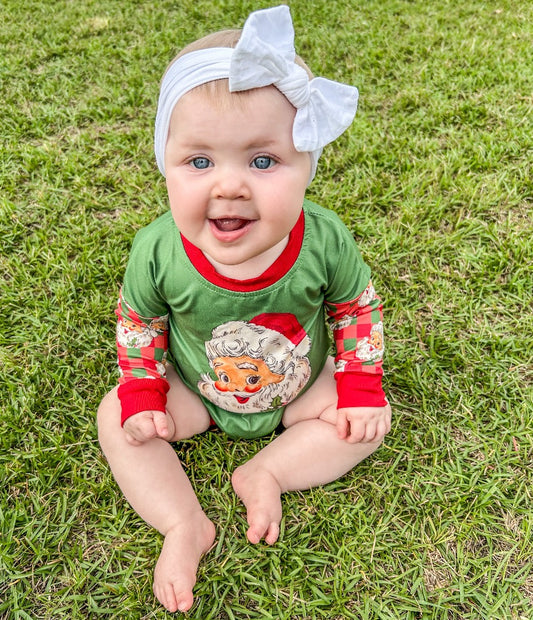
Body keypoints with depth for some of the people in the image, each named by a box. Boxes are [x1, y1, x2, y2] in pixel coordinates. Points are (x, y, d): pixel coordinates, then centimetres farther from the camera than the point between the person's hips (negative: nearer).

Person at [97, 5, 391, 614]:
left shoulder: (326, 242, -30)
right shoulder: (156, 252, -29)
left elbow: (357, 308, -10)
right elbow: (138, 321, -8)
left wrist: (360, 387, -11)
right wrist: (142, 393, -7)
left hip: (302, 384, 0)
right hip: (194, 387, 0)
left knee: (373, 417, -10)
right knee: (115, 419, -10)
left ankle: (266, 473, -6)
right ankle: (185, 524, -5)